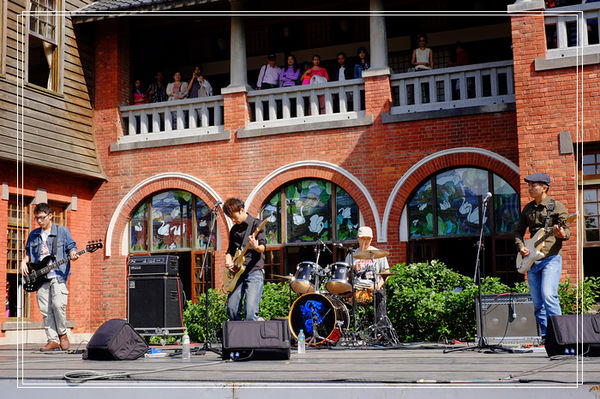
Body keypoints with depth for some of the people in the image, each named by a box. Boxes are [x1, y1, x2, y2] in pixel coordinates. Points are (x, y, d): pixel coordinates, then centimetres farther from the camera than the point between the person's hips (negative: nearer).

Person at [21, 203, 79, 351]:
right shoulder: (33, 235, 17)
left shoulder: (62, 231, 6)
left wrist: (73, 254, -17)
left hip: (58, 274, -4)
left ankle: (62, 333, 4)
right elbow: (28, 252, 25)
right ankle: (53, 340, 3)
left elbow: (71, 247, 4)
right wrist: (24, 262, 7)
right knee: (45, 309, 0)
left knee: (58, 304, -17)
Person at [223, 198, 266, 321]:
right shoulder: (234, 229, 18)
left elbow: (262, 247, -11)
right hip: (237, 272, 6)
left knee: (250, 311, -16)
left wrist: (256, 247, -34)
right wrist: (228, 262, 3)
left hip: (254, 271, -6)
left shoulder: (256, 224, -1)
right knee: (232, 309, 0)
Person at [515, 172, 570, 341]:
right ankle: (545, 335, 14)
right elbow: (519, 231, 22)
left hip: (551, 258, -6)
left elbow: (567, 230, -5)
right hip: (532, 260, 6)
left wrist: (562, 234, -28)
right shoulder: (528, 208, 15)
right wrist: (521, 246, 3)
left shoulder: (557, 207, 0)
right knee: (537, 302, 5)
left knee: (548, 295, -20)